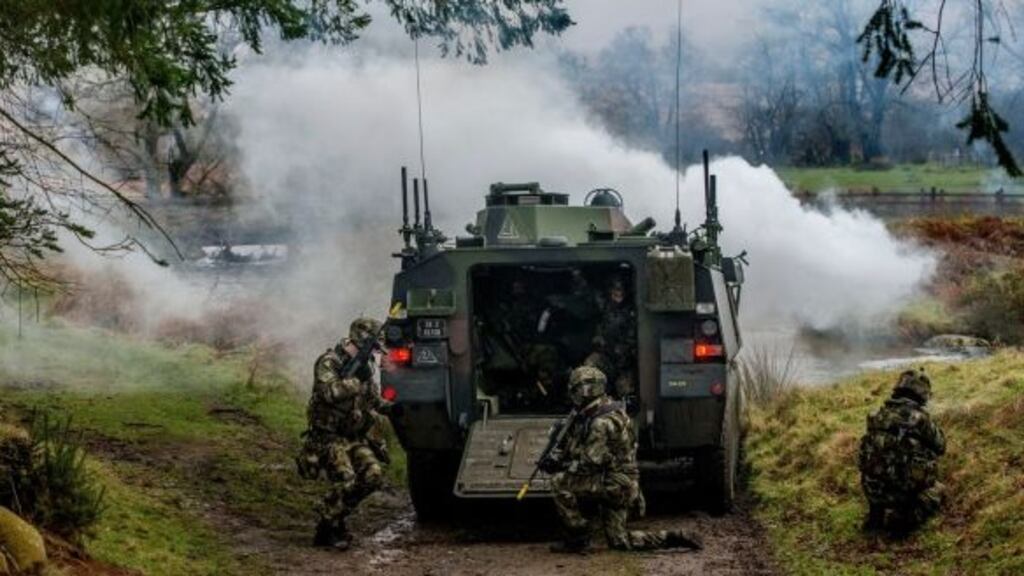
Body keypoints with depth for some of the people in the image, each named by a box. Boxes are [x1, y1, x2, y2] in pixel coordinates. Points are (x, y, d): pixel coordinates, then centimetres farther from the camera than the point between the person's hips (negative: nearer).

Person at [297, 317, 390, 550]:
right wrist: (357, 379, -23)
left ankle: (336, 516, 8)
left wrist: (387, 407, 4)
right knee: (346, 480, -25)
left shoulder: (363, 365, 12)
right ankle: (327, 528, -7)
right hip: (329, 437, -7)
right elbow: (331, 392, -31)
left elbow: (371, 398, 24)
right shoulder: (329, 362, -13)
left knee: (373, 475, -11)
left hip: (355, 437, 7)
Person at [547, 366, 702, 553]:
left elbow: (591, 462, -23)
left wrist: (563, 467, -10)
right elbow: (577, 450, 19)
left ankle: (578, 540, -9)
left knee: (560, 482, -14)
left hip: (616, 484, -10)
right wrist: (557, 460, 5)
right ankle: (671, 538, 13)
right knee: (619, 541, 16)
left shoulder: (601, 423, -21)